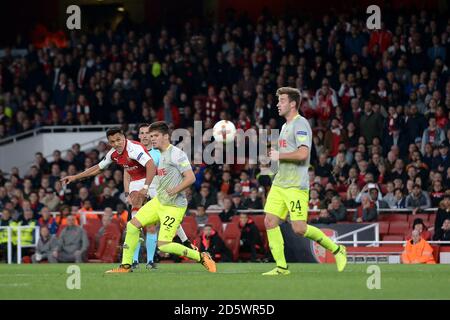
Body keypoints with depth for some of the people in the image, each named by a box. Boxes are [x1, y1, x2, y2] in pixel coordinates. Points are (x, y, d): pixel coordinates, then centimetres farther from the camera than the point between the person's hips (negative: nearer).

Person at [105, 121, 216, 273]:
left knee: (163, 245, -14)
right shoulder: (157, 154, 12)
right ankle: (126, 265, 13)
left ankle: (202, 257, 0)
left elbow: (190, 178, -20)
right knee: (133, 225, 4)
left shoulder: (176, 154, -15)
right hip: (158, 201, 9)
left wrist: (174, 191, -25)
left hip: (174, 206, -9)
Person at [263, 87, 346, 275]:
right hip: (279, 183, 9)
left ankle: (337, 250, 5)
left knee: (299, 228, -12)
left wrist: (279, 155, -13)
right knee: (270, 222, -2)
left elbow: (302, 153, -23)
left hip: (296, 186, -9)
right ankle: (281, 267, 2)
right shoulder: (285, 126, 19)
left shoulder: (300, 124, -11)